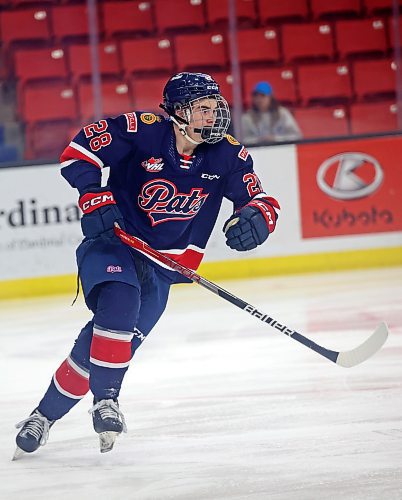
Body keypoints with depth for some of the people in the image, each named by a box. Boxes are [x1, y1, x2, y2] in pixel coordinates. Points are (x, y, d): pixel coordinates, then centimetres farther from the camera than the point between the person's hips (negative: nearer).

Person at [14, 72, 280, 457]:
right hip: (111, 241, -3)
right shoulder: (142, 130, -16)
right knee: (119, 301, -35)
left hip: (163, 264, 3)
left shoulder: (227, 155, -5)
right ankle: (105, 399, -26)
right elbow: (78, 151, -10)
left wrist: (256, 217, -25)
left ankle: (46, 415, 12)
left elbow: (259, 200, -1)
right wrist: (93, 197, -23)